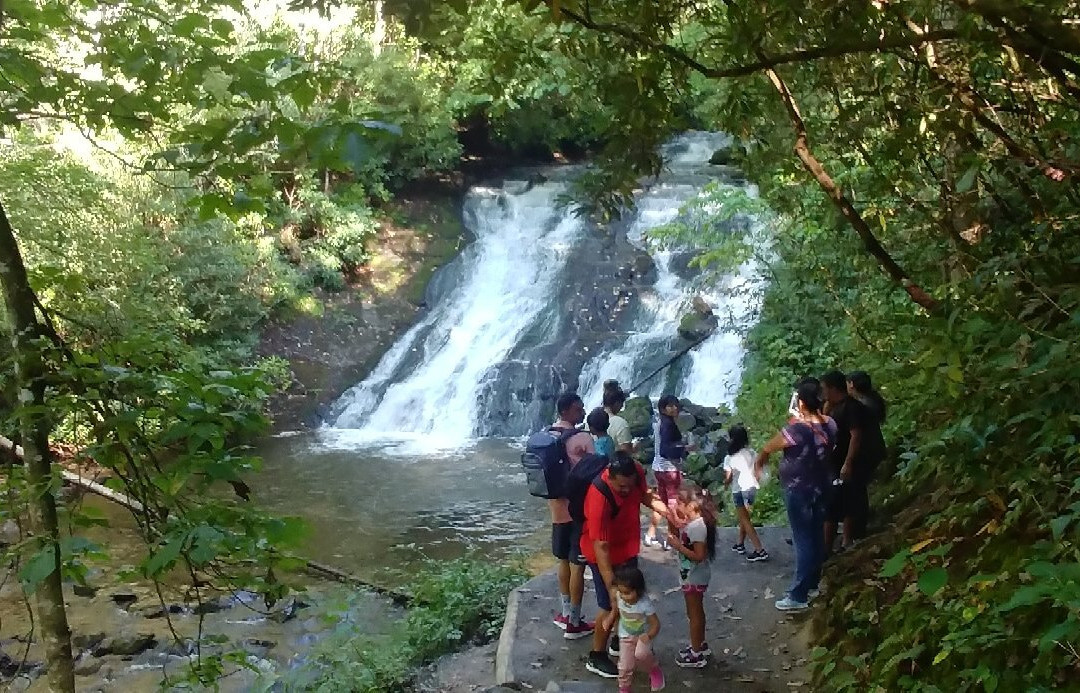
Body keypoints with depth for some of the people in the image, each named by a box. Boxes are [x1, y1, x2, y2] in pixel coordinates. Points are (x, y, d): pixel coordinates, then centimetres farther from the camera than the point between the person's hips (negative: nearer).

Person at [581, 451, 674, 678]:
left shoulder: (636, 473, -20)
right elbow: (600, 547, -35)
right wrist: (611, 586, -37)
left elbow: (644, 494, 3)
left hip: (628, 547, 7)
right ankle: (596, 657, 21)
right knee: (611, 605, 1)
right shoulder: (599, 499, -39)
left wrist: (661, 507, -17)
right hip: (605, 554, -7)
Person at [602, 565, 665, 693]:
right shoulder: (619, 597, -19)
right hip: (626, 636, 3)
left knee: (641, 653, -29)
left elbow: (656, 624, -22)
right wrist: (610, 620, -10)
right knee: (625, 666, -2)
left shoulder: (645, 604, -31)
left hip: (643, 635, -3)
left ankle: (655, 669, 4)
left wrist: (648, 636, -39)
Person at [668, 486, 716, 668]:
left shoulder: (697, 526, -27)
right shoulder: (691, 522, 1)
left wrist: (678, 546, -25)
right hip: (691, 575, 9)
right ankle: (700, 646, 37)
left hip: (694, 577, -9)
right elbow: (676, 535, 11)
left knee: (694, 614, 4)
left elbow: (699, 556, -29)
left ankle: (696, 655, 16)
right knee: (696, 612, 22)